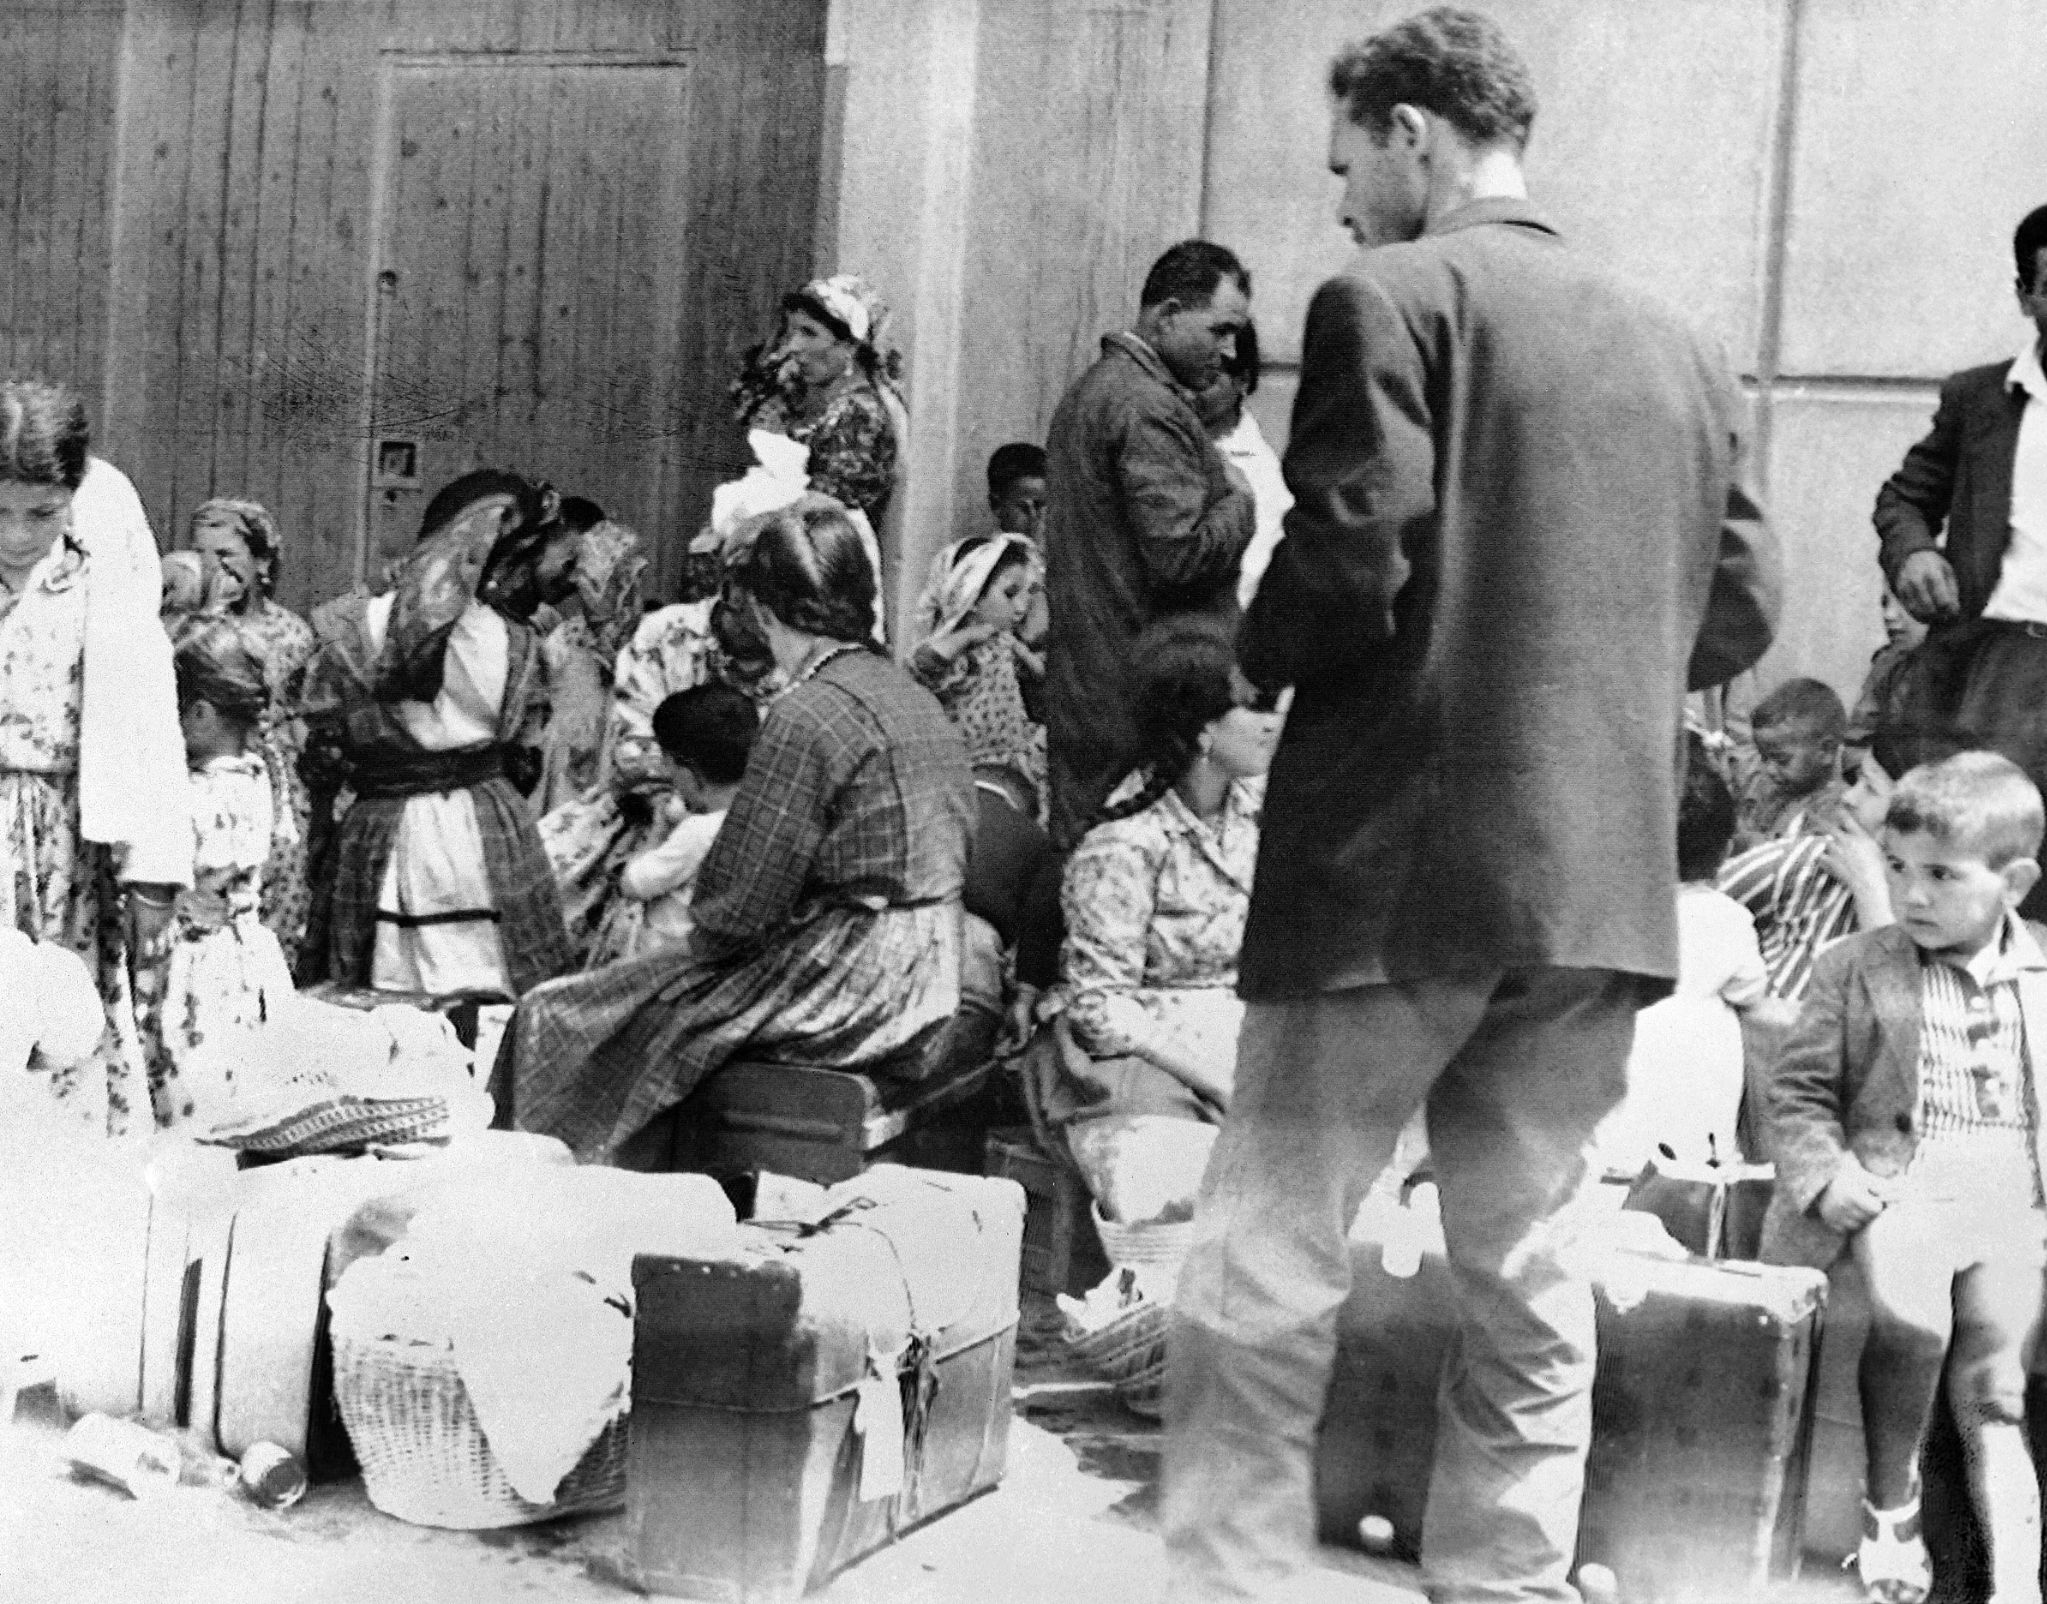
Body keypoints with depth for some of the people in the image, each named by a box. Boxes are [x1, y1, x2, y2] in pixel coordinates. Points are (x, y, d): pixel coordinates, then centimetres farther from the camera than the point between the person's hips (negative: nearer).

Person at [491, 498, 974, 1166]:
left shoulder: (805, 716, -18)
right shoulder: (914, 695, 9)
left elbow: (738, 907, -18)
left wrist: (702, 931, 5)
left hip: (841, 996, -9)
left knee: (554, 1019, 2)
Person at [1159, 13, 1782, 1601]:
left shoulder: (1390, 299, -7)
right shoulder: (1682, 349, 11)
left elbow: (1346, 574, -16)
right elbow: (1739, 616, 12)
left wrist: (1255, 654, 4)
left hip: (1400, 862, -6)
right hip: (1605, 874, 6)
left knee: (1263, 1276, 0)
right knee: (1525, 1265, 14)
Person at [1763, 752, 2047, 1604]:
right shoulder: (1855, 968, 6)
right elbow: (1798, 1087, 6)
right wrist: (1823, 1176, -9)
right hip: (1896, 1185, -2)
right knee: (1911, 1320, -27)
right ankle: (1890, 1500, -5)